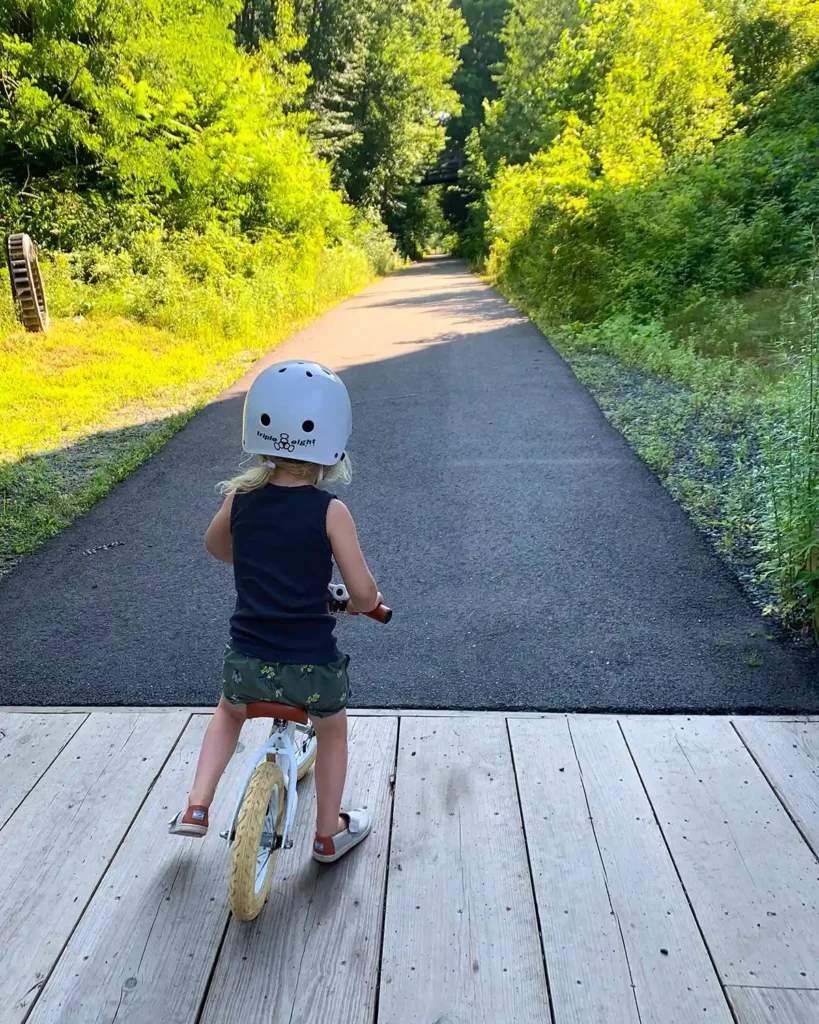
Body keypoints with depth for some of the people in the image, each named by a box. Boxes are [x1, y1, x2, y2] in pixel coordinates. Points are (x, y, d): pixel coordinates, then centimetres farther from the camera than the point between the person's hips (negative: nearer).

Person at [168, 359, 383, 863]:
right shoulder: (330, 510, -15)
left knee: (229, 711, 36)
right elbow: (364, 591, -15)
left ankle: (196, 807, 31)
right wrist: (361, 604, 8)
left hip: (246, 662, 3)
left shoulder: (240, 497, -4)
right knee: (333, 732, 28)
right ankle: (330, 833, 41)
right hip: (312, 665, -3)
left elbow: (216, 546, 16)